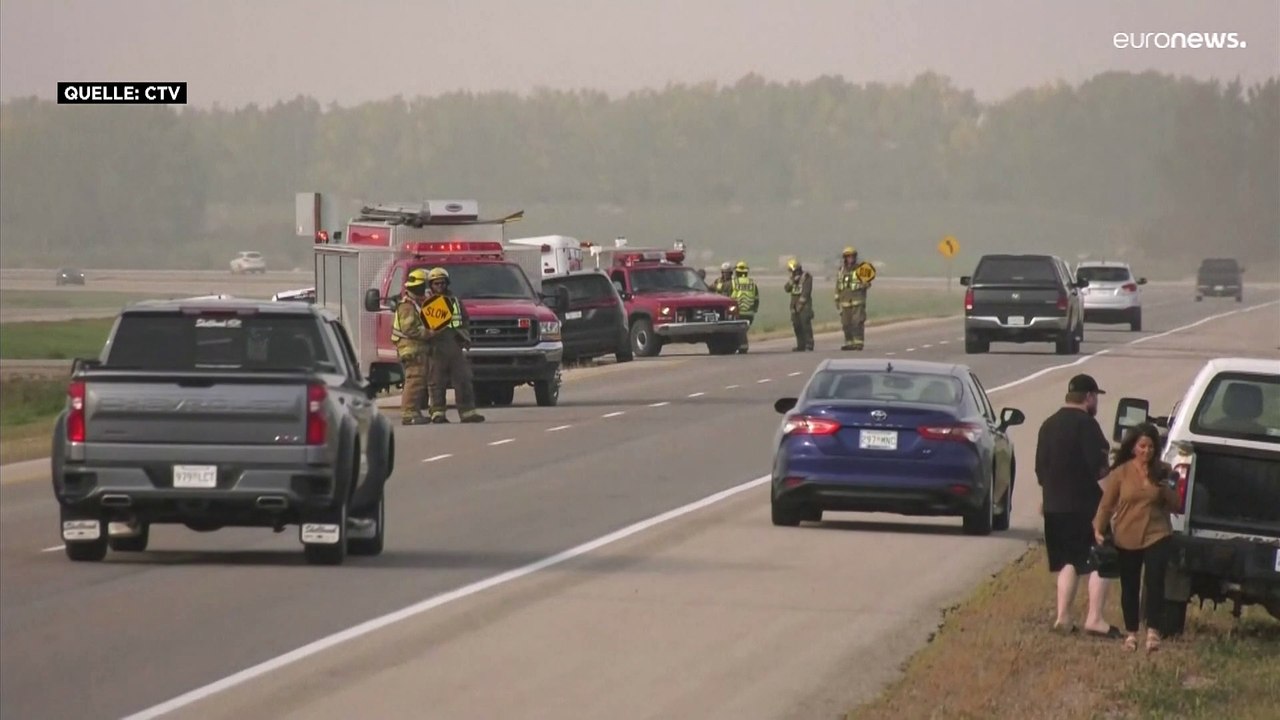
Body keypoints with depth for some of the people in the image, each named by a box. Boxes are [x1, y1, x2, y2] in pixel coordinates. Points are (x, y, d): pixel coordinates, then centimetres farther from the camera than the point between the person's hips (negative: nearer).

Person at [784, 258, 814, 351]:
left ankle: (809, 344, -12)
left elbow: (806, 292, -11)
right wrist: (792, 281, -10)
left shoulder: (806, 277, -5)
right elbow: (786, 289, 6)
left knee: (805, 324, -12)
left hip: (804, 305, -7)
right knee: (797, 326, 3)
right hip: (795, 305, 7)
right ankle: (801, 345, 6)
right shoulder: (793, 278, 17)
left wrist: (800, 304, -14)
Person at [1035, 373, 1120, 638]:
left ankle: (1063, 616, 7)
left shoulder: (1049, 425, 13)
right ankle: (1094, 619, -10)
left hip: (1055, 505, 8)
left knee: (1068, 562, 13)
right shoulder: (1086, 424, -12)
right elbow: (1098, 467, -19)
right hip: (1085, 506, -8)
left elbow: (1041, 467, 19)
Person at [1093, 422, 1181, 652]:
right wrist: (1099, 529, -13)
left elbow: (1175, 506, 2)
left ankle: (1154, 632, -20)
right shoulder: (1120, 473, -2)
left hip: (1156, 536, -1)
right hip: (1127, 539, 1)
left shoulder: (1163, 472, 1)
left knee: (1154, 583, -15)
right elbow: (1106, 504, 0)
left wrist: (1165, 489, -16)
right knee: (1129, 588, 9)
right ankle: (1131, 633, 21)